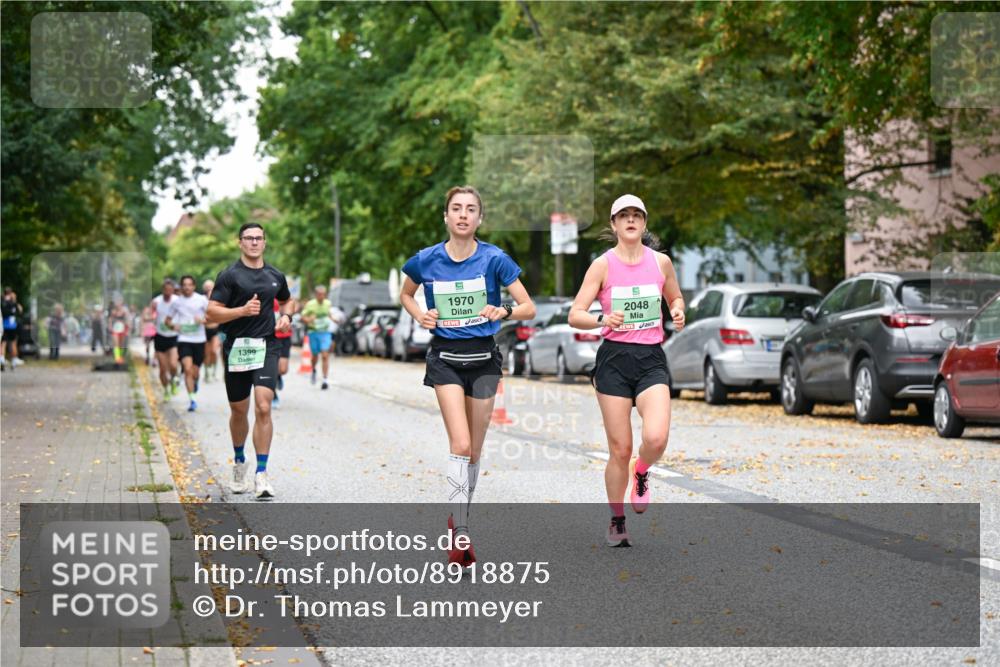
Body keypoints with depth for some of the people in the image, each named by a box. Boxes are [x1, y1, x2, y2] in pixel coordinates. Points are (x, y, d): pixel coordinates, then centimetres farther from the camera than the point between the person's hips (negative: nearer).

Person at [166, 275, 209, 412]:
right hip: (184, 340, 0)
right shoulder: (176, 301, 3)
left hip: (199, 340, 0)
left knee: (194, 373, 7)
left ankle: (195, 381, 45)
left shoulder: (201, 300, -2)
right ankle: (192, 399, -15)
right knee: (187, 369, -19)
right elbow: (168, 319, 12)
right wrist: (173, 325, -9)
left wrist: (203, 320, -19)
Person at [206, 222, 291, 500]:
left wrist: (285, 316, 10)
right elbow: (212, 313, -8)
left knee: (263, 408, -14)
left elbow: (285, 301, 31)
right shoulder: (229, 275, -2)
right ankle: (239, 462, 37)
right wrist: (243, 310, -21)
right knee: (239, 411, 12)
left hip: (266, 347, 1)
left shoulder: (275, 276, 11)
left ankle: (261, 475, -13)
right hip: (236, 349, -1)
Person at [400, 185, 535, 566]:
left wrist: (504, 312, -25)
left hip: (483, 356, 1)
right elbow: (405, 295, 18)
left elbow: (529, 308, -5)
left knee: (474, 449, 9)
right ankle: (460, 533, -17)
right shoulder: (426, 260, -3)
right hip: (445, 356, -1)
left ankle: (459, 516, 29)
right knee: (460, 444, -16)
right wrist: (420, 316, -2)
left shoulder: (494, 259, -7)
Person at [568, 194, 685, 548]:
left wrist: (678, 313, 2)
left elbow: (675, 298, 25)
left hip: (651, 359, 2)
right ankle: (617, 521, 18)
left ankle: (641, 472, 16)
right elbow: (574, 315, -3)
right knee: (620, 449, -1)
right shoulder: (603, 264, -1)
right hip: (614, 359, -2)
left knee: (656, 438, -20)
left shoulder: (661, 262, 6)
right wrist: (602, 320, -22)